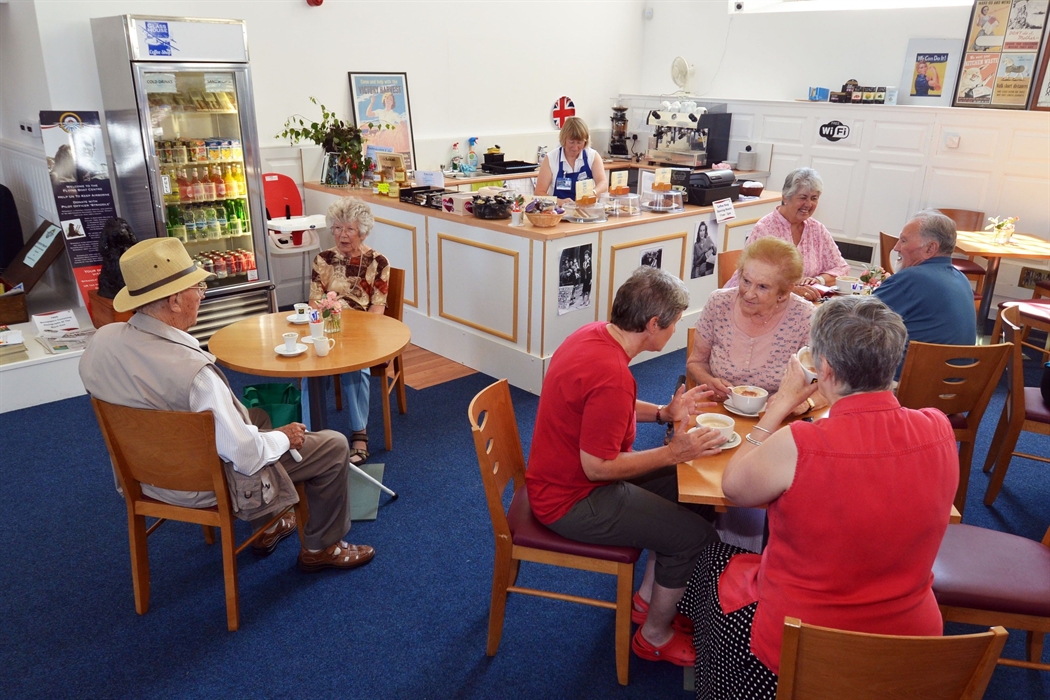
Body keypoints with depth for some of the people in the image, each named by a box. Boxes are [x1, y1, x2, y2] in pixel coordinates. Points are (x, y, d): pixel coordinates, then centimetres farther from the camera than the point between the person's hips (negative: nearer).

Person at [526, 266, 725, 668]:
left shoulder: (593, 334, -3)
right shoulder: (612, 375, -32)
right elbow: (598, 467, -27)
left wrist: (664, 413, 4)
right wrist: (673, 453, -18)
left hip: (566, 476, 10)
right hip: (571, 502, -10)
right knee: (694, 534, -5)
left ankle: (647, 599, 28)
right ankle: (655, 636, 18)